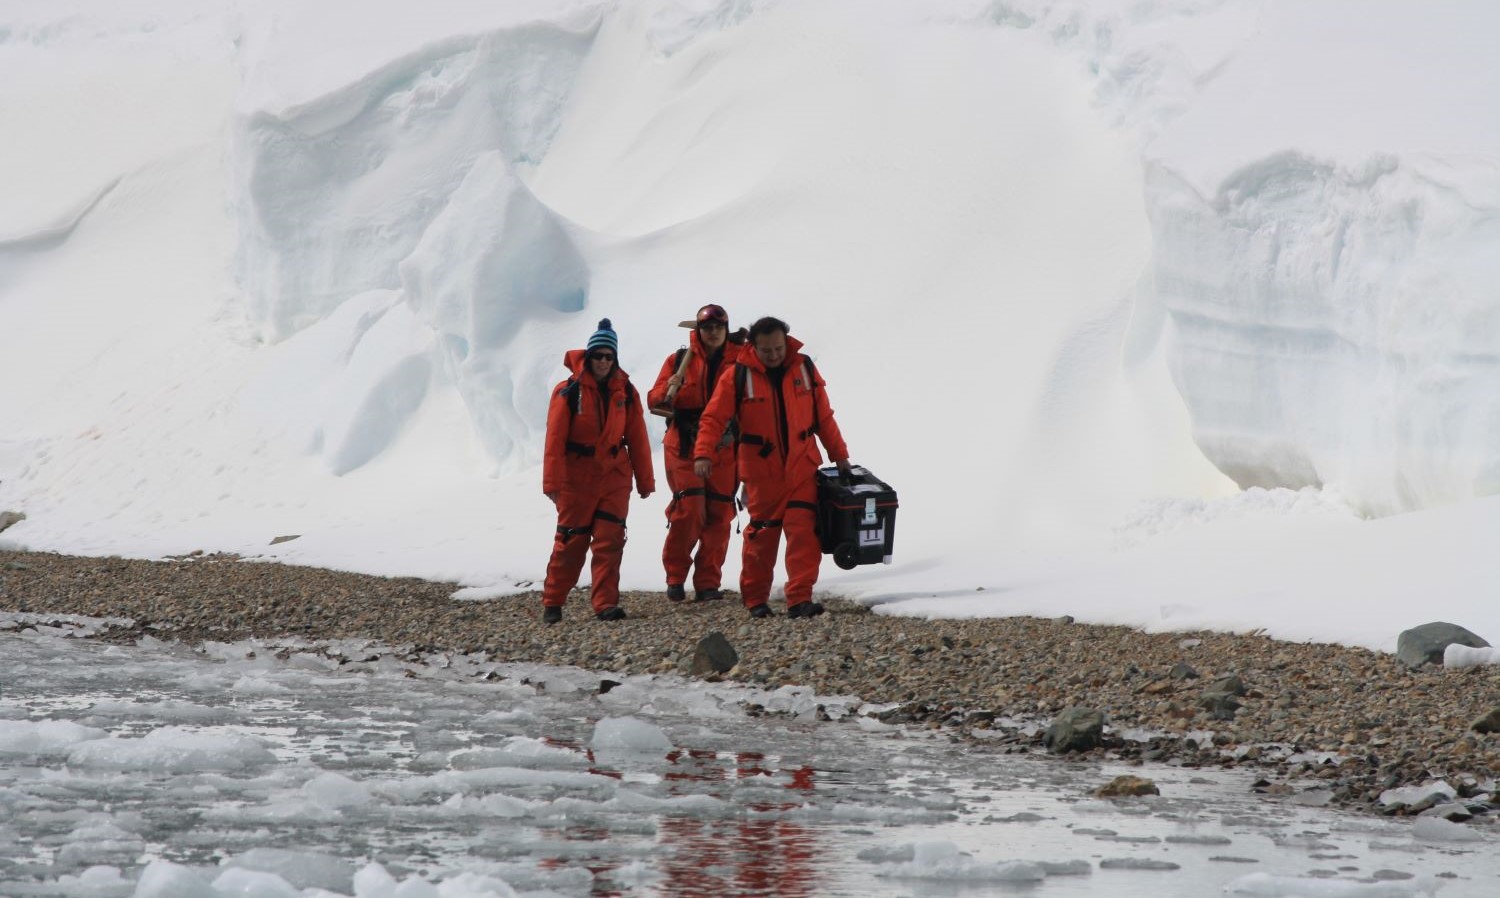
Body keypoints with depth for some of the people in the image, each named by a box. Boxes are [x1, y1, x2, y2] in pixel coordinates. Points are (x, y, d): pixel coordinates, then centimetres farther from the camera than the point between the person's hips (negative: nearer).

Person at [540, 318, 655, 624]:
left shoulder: (625, 392, 3)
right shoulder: (568, 391, -8)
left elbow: (637, 438, 7)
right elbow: (555, 438, -9)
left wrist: (645, 481, 8)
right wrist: (552, 482, -12)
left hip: (615, 477, 3)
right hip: (577, 480, -2)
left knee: (610, 541, -5)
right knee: (571, 541, 2)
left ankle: (606, 604, -3)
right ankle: (552, 603, 15)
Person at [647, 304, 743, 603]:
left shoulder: (739, 360, 6)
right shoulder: (679, 360, 5)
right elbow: (655, 400, 1)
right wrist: (668, 389, -18)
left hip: (723, 449, 2)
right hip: (685, 446, -2)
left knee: (719, 516, 1)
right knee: (688, 510, -12)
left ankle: (708, 583, 9)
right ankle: (675, 576, 3)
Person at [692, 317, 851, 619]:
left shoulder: (804, 369, 3)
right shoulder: (737, 376, -6)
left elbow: (824, 417, 10)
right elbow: (713, 418, -9)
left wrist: (839, 455, 12)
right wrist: (703, 453, -23)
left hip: (802, 467, 1)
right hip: (761, 471, -1)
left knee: (803, 530, -10)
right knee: (761, 534, 5)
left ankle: (800, 599, -12)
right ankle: (755, 599, 19)